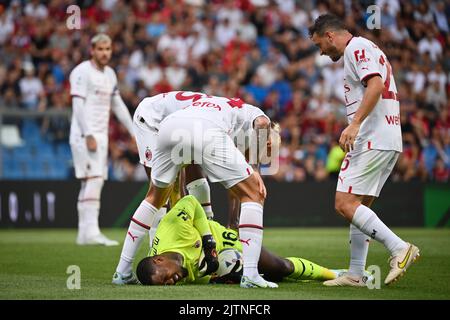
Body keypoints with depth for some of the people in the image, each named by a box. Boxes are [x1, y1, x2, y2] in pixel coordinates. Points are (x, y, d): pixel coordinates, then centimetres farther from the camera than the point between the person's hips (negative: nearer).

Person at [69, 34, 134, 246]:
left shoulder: (110, 74, 17)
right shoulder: (82, 72, -8)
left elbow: (117, 105, 24)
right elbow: (78, 105, -15)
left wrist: (133, 131, 20)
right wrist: (88, 135, -23)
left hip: (101, 136, 8)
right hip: (85, 135, -8)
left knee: (96, 181, 6)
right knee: (92, 179, -16)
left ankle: (84, 233, 9)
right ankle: (91, 232, -19)